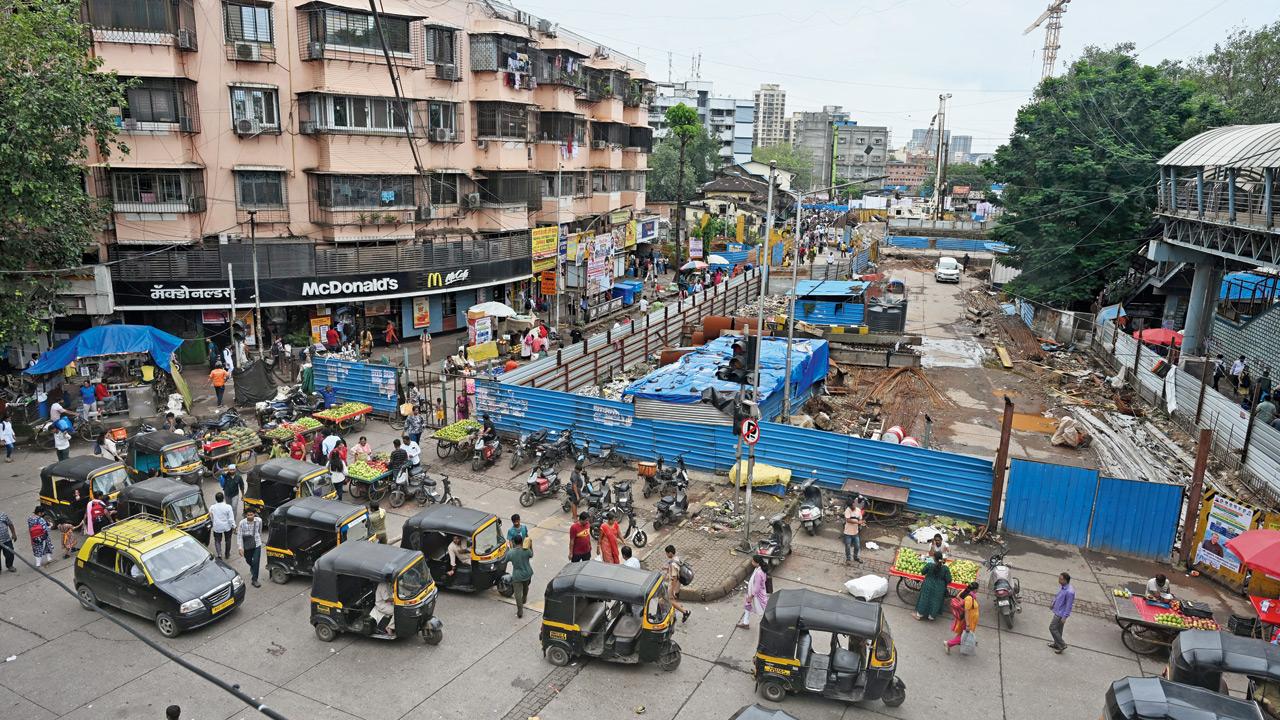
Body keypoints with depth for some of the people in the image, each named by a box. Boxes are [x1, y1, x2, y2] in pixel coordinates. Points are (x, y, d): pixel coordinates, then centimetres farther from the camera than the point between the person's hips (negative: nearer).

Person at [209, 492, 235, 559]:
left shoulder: (212, 507, -11)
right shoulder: (228, 507, -19)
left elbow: (211, 518, 4)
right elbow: (231, 518, -14)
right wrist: (234, 526, -1)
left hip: (217, 527, 0)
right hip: (227, 527, 0)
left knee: (217, 541, 17)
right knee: (228, 540, 20)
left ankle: (219, 554, 1)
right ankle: (227, 554, 32)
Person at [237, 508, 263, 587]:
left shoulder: (259, 521, -11)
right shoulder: (242, 523, -18)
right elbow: (240, 536, -13)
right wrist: (241, 548, -17)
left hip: (257, 544, 0)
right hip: (247, 545, 0)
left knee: (256, 562, -6)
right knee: (248, 560, 20)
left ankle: (254, 580, 3)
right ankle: (252, 568, 55)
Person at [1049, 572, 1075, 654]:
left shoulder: (1069, 592, -31)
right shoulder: (1062, 587, -2)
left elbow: (1069, 606, -25)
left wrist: (1064, 617, -20)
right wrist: (1053, 605, 23)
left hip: (1061, 614, -9)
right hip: (1058, 611, 9)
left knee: (1052, 628, 0)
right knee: (1058, 629, 21)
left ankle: (1062, 645, 11)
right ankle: (1057, 644, 35)